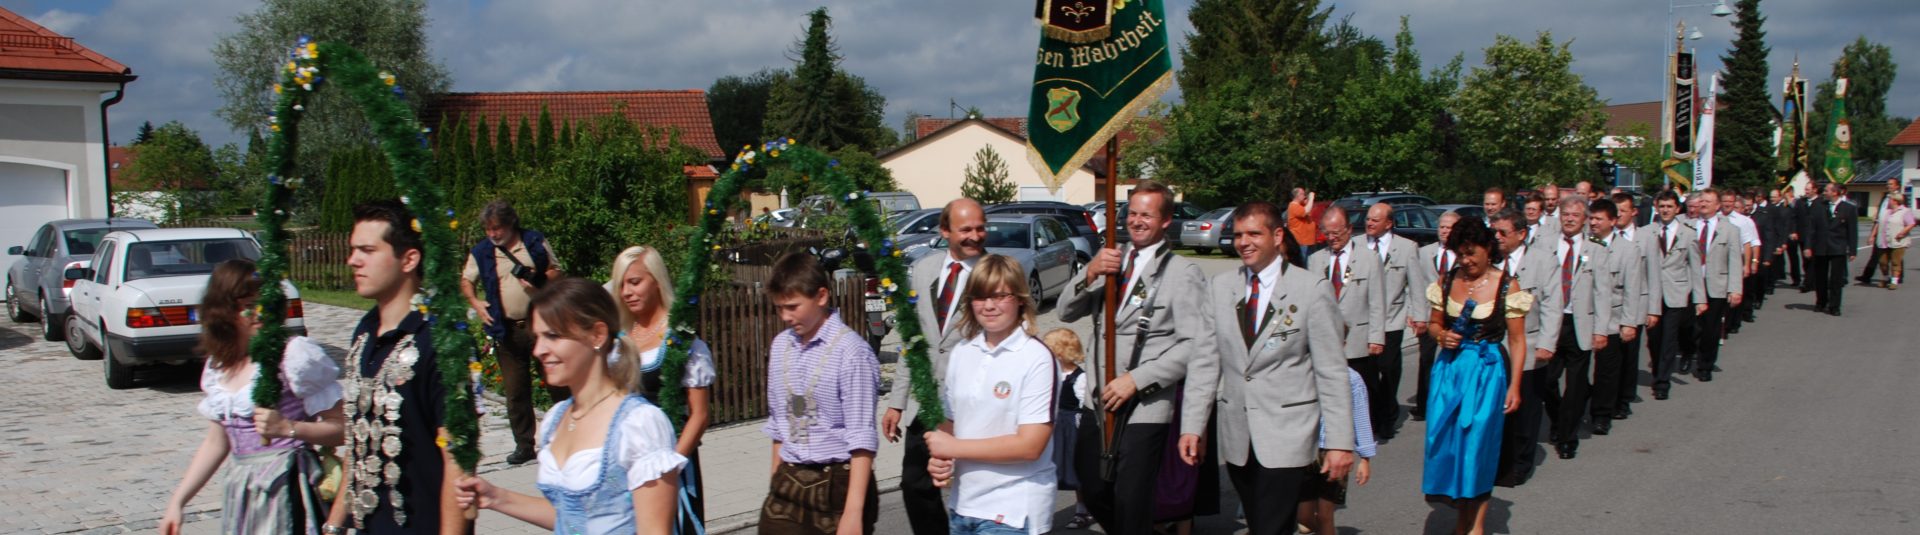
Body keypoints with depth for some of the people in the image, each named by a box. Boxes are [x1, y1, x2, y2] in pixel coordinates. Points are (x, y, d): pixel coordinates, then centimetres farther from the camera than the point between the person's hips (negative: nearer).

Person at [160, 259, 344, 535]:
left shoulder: (294, 354, -9)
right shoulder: (218, 365, 12)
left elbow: (342, 427, -10)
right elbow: (216, 442, 21)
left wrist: (288, 428, -22)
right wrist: (177, 501, 20)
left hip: (287, 491, -6)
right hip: (240, 495, 6)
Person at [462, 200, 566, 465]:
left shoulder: (536, 242, 2)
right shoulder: (481, 251, 7)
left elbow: (555, 271, 7)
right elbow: (466, 280, 16)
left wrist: (538, 282, -14)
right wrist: (474, 301, -4)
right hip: (507, 330, 2)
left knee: (556, 381, 0)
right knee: (515, 390, 4)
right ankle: (523, 445, 12)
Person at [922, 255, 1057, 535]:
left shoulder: (1037, 359, -12)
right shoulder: (961, 354, 6)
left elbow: (1030, 445, -17)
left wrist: (953, 448, -13)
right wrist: (939, 460, -8)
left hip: (1013, 511, -5)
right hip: (962, 504, 5)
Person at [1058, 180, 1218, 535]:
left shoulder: (1183, 273, -5)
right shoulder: (1112, 262, 13)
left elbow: (1196, 346, -13)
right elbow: (1067, 313, 9)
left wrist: (1136, 379, -18)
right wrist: (1089, 273, -10)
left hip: (1146, 406, -6)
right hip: (1103, 401, 6)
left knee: (1131, 506, -4)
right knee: (1096, 493, 12)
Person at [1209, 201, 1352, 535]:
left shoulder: (1312, 288, -5)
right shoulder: (1221, 286, 8)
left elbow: (1332, 371, -6)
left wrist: (1339, 441, -10)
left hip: (1287, 437, -4)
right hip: (1236, 439, 4)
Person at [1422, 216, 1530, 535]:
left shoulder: (1507, 286, -5)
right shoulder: (1447, 281, 5)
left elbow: (1517, 340, -3)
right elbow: (1433, 323, 15)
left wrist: (1514, 385, -7)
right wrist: (1442, 335, -8)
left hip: (1487, 372, -4)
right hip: (1449, 370, 4)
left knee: (1478, 444, -3)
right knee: (1445, 441, 3)